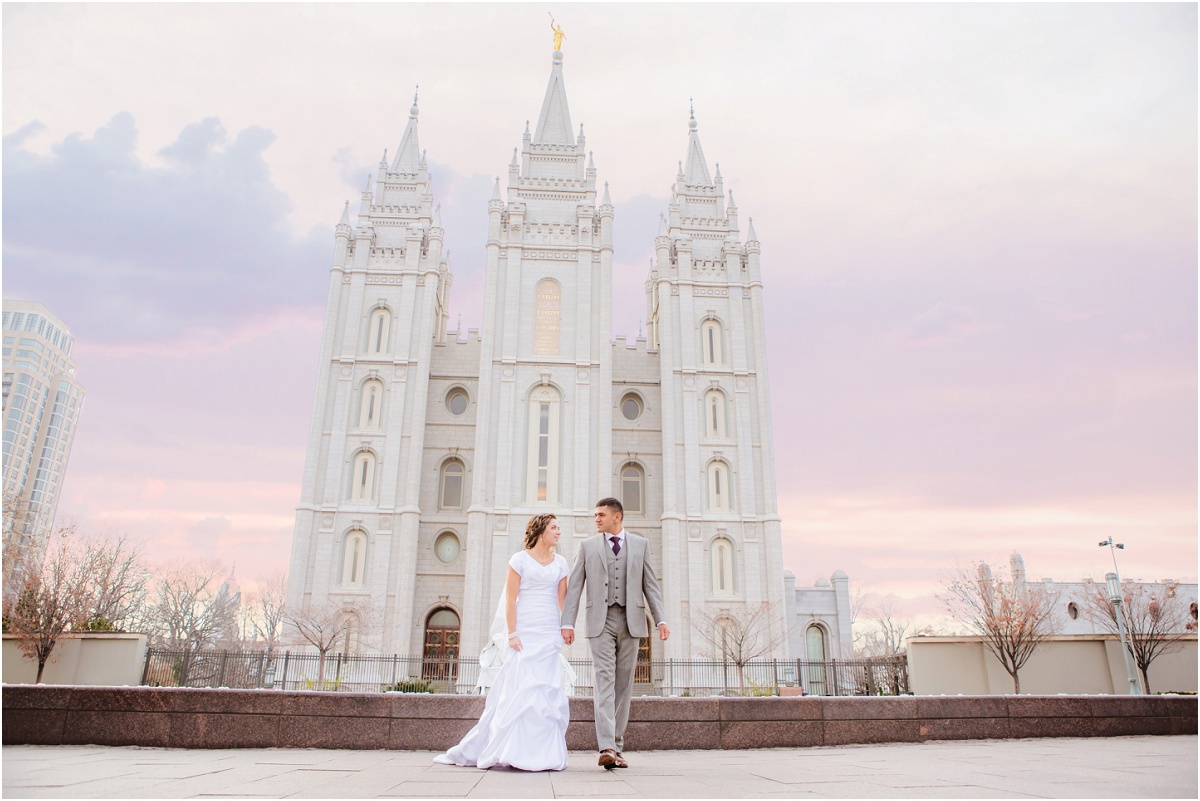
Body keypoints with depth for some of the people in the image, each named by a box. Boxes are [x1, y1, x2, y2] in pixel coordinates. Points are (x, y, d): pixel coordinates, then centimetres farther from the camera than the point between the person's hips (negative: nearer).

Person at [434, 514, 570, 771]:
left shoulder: (560, 563, 12)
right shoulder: (520, 559, 0)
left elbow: (563, 600, 8)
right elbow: (510, 600, -4)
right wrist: (512, 634, -11)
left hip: (550, 634, 4)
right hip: (525, 632, -4)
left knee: (546, 691, 1)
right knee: (521, 687, -7)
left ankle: (540, 752, 10)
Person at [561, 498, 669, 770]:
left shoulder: (641, 544, 11)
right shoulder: (587, 546, 9)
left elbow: (650, 585, 9)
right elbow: (574, 586, 5)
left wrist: (661, 619, -1)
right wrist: (568, 623, -4)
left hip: (631, 621, 2)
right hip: (601, 621, -1)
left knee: (624, 685, 5)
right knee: (604, 681, -12)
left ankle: (617, 747, 13)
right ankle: (606, 748, -17)